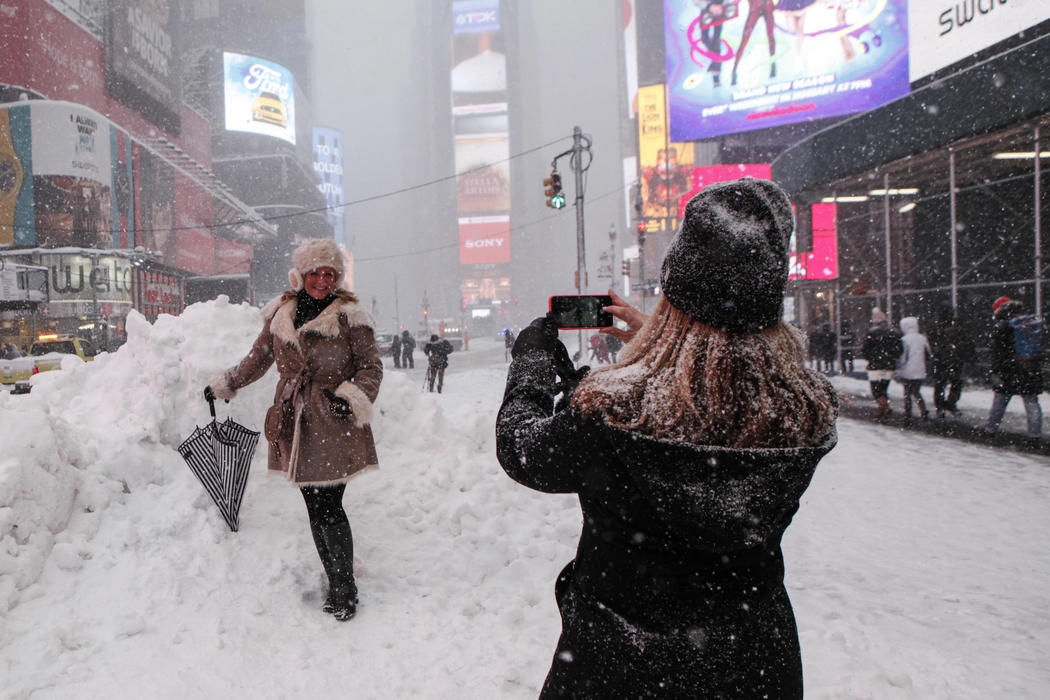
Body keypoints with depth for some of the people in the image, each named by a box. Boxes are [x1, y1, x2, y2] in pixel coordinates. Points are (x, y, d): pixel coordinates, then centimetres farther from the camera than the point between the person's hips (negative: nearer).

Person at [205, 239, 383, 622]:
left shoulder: (349, 316, -4)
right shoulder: (279, 315, 9)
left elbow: (371, 366, -3)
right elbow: (259, 357, 25)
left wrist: (352, 397, -22)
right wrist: (223, 385, 35)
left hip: (334, 426, -4)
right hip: (294, 424, 4)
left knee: (329, 508, -6)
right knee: (315, 510, 8)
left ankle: (345, 590, 9)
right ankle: (335, 585, 20)